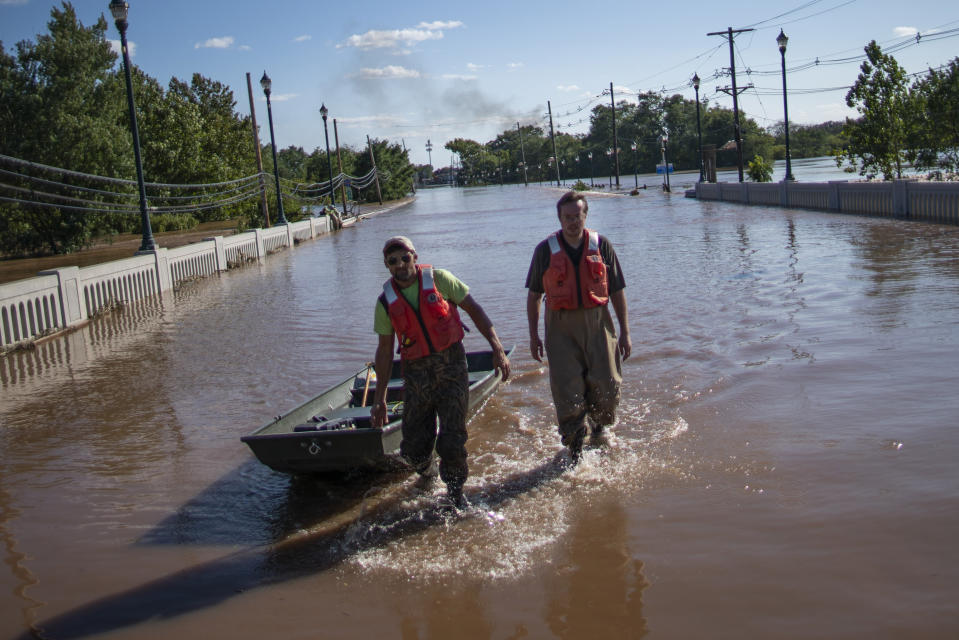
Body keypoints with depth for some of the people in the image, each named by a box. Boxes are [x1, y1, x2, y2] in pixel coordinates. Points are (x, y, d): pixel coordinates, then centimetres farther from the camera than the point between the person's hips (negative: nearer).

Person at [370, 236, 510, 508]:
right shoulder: (386, 301, 3)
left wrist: (497, 349, -7)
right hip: (416, 373, 2)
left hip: (451, 366, -2)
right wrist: (379, 398, 8)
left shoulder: (439, 279, -4)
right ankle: (427, 476, 36)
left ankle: (455, 492, 18)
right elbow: (385, 350, 9)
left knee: (452, 441, -6)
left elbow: (474, 310, 1)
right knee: (414, 447, 2)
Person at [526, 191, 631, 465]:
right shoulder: (546, 250, 2)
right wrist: (533, 336, 5)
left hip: (597, 323, 1)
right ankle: (575, 450, 11)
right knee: (567, 391, -3)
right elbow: (534, 295, 8)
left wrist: (625, 332, 5)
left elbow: (617, 291, 8)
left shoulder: (601, 246, 4)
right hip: (561, 328, -1)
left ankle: (599, 428, 30)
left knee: (607, 386, -1)